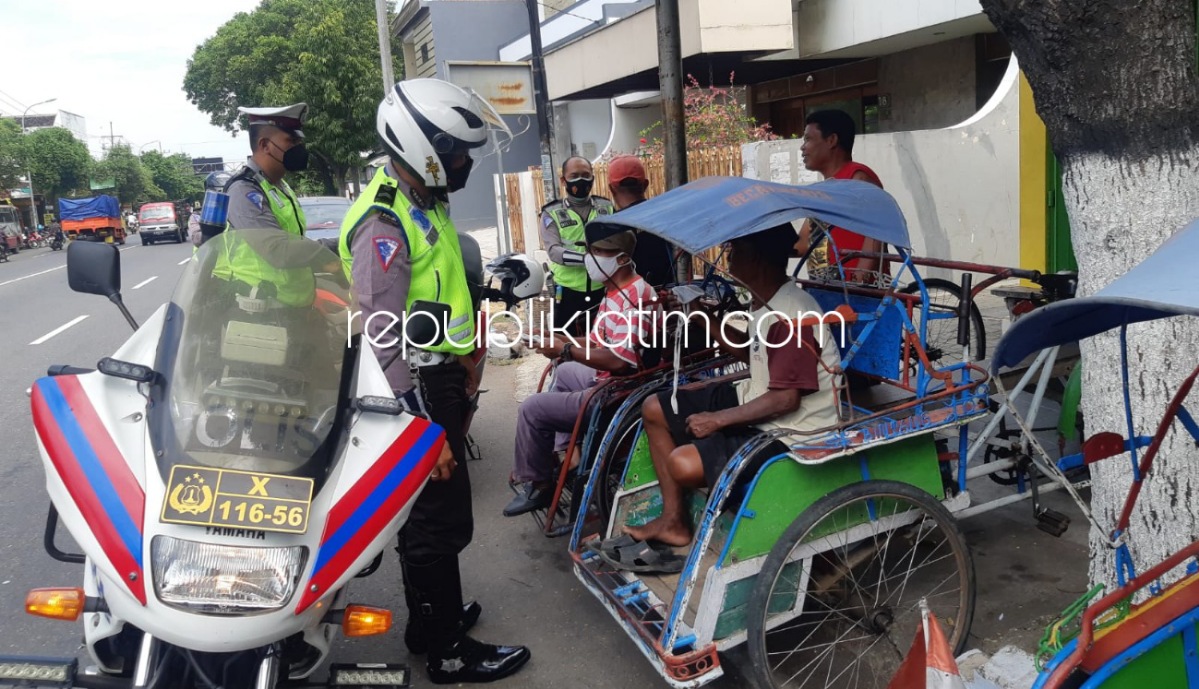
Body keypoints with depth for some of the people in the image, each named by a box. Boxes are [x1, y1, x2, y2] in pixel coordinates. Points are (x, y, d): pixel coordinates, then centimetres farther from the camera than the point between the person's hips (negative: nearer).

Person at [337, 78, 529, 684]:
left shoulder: (426, 203, 11)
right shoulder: (383, 224, -21)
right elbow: (384, 341, -25)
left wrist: (462, 360, 26)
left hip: (440, 379, 10)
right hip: (417, 389, -10)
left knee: (434, 513, 21)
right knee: (439, 520, 0)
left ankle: (436, 613, 38)